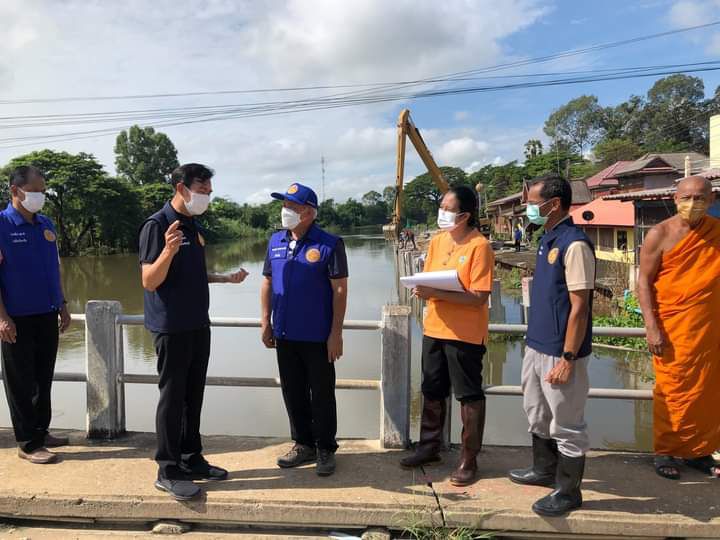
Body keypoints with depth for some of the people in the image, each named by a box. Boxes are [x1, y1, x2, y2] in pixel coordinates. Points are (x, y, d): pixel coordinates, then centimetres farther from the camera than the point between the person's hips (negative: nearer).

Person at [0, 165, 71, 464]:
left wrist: (62, 304, 14)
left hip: (47, 315, 6)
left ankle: (41, 431, 28)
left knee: (44, 378, 14)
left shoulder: (46, 224, 9)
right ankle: (28, 443, 14)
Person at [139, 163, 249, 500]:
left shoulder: (194, 227, 12)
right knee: (172, 396, 0)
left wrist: (227, 279, 19)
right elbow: (149, 281, -20)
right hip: (171, 328, -8)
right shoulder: (158, 225, -14)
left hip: (198, 325, 8)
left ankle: (192, 459, 26)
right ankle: (168, 471, 13)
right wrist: (168, 250, -36)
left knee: (194, 395, 14)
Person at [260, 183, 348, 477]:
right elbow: (267, 284, 13)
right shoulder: (275, 242, 7)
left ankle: (325, 449, 22)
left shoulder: (329, 244, -10)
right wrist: (266, 323, 8)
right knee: (293, 393, 14)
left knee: (322, 394, 7)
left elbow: (340, 290, -11)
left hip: (318, 337, -5)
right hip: (285, 335, 5)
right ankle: (303, 444, 30)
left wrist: (336, 333, -13)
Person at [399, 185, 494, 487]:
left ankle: (469, 460, 19)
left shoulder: (479, 246, -13)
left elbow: (479, 298, -19)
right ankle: (429, 447, 34)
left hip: (465, 335, -7)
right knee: (432, 393, 17)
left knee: (469, 397, 6)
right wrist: (422, 289, -9)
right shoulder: (437, 241, 8)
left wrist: (437, 293, -25)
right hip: (434, 329, 7)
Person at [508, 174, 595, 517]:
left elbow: (579, 307, -20)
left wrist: (568, 359, -20)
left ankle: (568, 492, 21)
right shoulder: (548, 240, 10)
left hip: (559, 353, -9)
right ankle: (544, 470, 41)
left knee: (566, 425, 6)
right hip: (537, 346, 10)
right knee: (538, 415, 22)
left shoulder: (574, 244, -19)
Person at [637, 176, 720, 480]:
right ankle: (665, 452, 18)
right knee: (672, 392, 3)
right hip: (673, 328, -4)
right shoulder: (660, 235, -6)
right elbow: (644, 282, -7)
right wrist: (651, 327, -13)